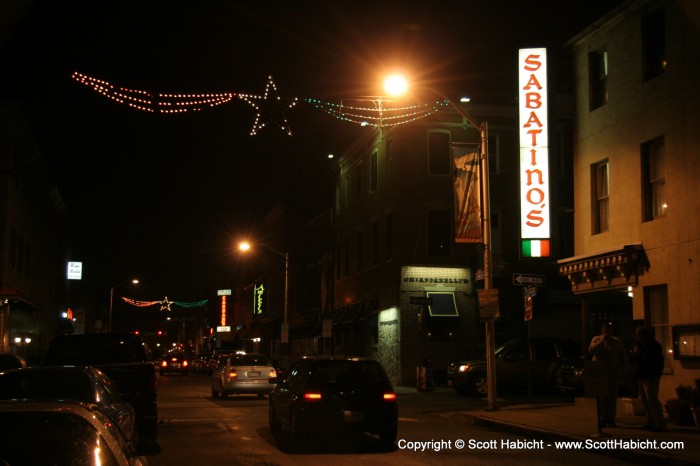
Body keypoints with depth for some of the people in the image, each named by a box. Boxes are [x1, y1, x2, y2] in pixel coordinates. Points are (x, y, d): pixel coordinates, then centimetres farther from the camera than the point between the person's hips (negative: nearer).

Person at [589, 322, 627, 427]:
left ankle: (611, 419, 5)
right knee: (601, 397, -4)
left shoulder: (617, 341, 10)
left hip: (613, 373, 2)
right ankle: (602, 419, -2)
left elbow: (623, 357, 13)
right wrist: (601, 341, -18)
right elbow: (591, 349, -13)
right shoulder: (596, 339, 6)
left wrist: (622, 371, 7)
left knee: (612, 397, 1)